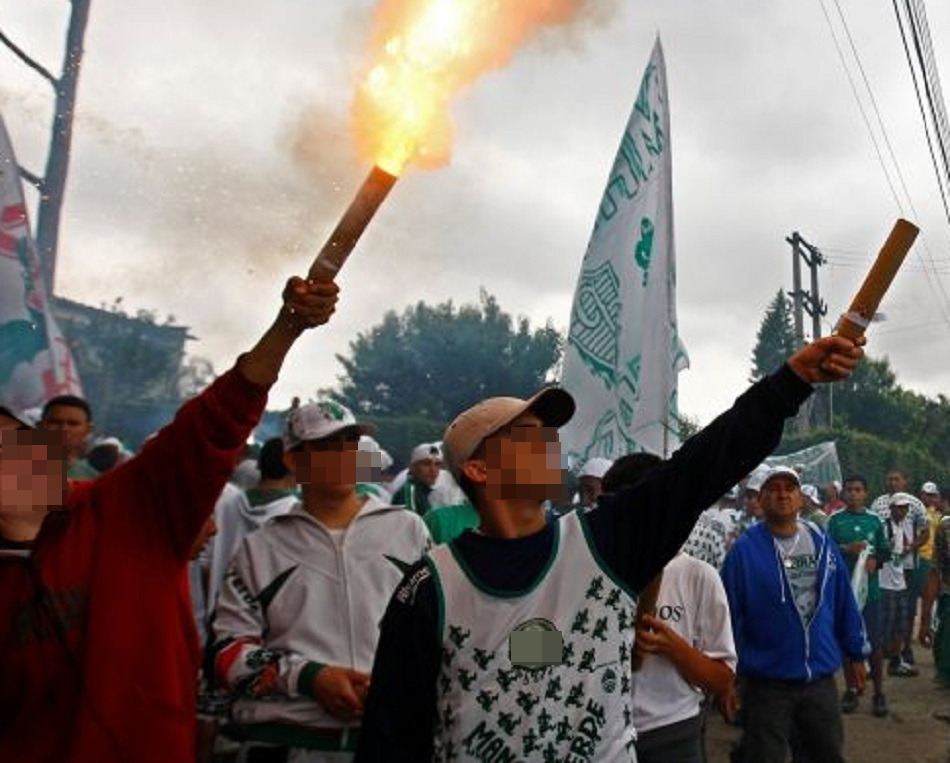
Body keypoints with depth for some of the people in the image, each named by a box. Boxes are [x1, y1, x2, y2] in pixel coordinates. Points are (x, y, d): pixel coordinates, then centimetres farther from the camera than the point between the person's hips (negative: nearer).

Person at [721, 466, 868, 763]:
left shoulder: (823, 544, 2)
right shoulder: (744, 550, -11)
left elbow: (844, 604, 9)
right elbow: (729, 615, -10)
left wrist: (856, 653, 12)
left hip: (821, 679, 4)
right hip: (765, 683, -4)